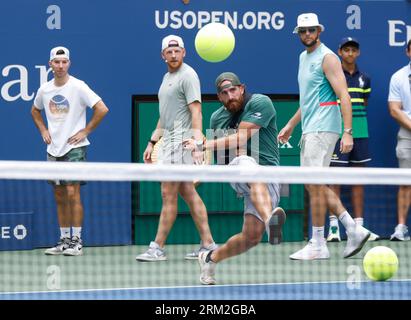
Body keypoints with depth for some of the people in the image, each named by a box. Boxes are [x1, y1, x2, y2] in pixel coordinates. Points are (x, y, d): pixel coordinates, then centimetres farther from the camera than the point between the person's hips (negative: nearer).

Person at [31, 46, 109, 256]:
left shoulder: (78, 87, -10)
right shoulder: (44, 90, 6)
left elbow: (102, 109, -13)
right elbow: (35, 110, 26)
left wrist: (86, 131, -11)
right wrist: (43, 130, 12)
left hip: (74, 147, -6)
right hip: (53, 149, 6)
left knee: (72, 193, -10)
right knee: (59, 196, 8)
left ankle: (77, 241, -6)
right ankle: (64, 240, 14)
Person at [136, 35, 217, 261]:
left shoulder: (188, 75, -10)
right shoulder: (167, 77, 19)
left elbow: (196, 112, -18)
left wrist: (198, 145, -25)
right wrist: (152, 142, 21)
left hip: (181, 141, -9)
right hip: (169, 141, 9)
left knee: (168, 194, -7)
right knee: (188, 193, 8)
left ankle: (157, 248, -4)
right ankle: (207, 243, 10)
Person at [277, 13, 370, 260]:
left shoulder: (327, 58, -10)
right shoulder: (304, 57, 18)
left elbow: (344, 97, -17)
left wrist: (348, 132, -24)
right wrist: (291, 125, 28)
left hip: (323, 128, -9)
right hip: (309, 129, 10)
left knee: (315, 185, -8)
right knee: (315, 185, 9)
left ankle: (318, 245, -3)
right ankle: (353, 230, 12)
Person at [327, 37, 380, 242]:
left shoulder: (364, 79, 12)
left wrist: (356, 121, 13)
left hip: (360, 134, 5)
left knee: (358, 180, 7)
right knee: (335, 179, -6)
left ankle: (359, 226, 9)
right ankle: (333, 227, -5)